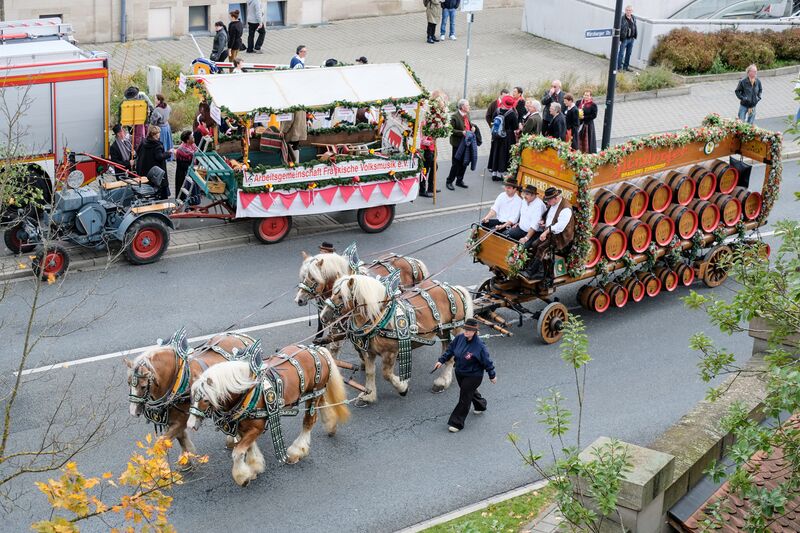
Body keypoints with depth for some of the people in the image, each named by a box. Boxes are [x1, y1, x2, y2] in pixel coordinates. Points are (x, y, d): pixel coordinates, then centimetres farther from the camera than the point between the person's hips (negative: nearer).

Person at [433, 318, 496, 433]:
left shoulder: (479, 346, -27)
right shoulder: (459, 338, -11)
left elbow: (487, 361, -15)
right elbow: (450, 350, 6)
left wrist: (492, 375, -6)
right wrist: (441, 361, 1)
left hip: (473, 376, -7)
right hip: (459, 373, 7)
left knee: (464, 398, -2)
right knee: (470, 391, 29)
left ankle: (456, 423, 6)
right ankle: (480, 405, 58)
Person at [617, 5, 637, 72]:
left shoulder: (633, 18, 4)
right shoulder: (622, 18, -15)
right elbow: (619, 29, -14)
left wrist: (635, 36, 12)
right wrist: (619, 39, -17)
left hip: (631, 39, 6)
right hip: (624, 39, -6)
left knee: (628, 53, 14)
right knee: (621, 53, 0)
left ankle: (626, 66, 25)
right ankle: (619, 67, 9)